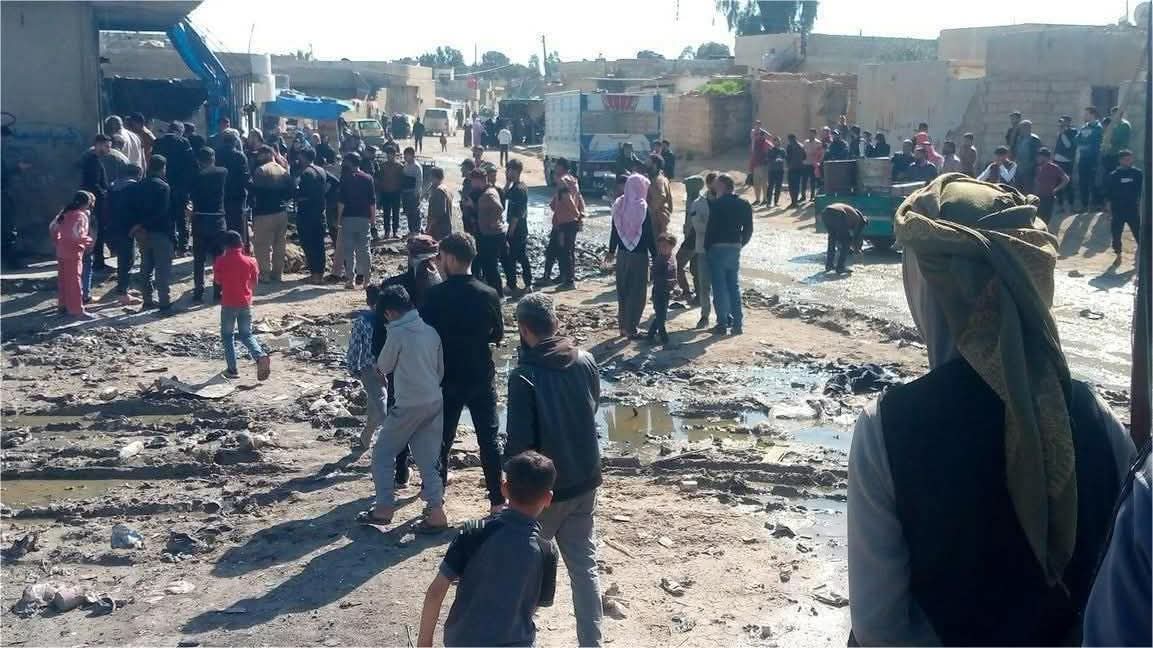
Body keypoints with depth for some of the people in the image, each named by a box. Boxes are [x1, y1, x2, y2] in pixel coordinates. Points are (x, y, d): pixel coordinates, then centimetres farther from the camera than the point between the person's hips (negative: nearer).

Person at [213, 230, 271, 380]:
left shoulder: (220, 261, -9)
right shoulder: (250, 261, -3)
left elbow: (218, 280, 3)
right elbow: (254, 283, 6)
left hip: (228, 303, -2)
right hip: (246, 303, 3)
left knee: (227, 336, 11)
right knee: (247, 335, 13)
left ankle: (232, 369, 9)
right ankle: (261, 356, -13)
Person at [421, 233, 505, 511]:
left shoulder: (435, 295, -14)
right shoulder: (488, 295, -7)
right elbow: (498, 335, 4)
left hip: (447, 378, -1)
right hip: (481, 377, 1)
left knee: (442, 438, 15)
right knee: (489, 440, 8)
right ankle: (497, 501, 10)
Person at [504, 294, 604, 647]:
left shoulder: (524, 375, -21)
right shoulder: (586, 361, -4)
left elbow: (519, 441, -19)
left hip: (542, 488, -5)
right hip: (584, 482, 5)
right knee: (584, 566, 12)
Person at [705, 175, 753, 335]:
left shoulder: (717, 204, -11)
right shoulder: (743, 205, 6)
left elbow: (711, 227, -12)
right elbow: (748, 230, 6)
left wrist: (707, 248, -2)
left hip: (718, 249, -5)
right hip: (735, 249, 5)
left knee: (719, 287, 1)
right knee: (734, 286, 12)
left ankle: (723, 323, 1)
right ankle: (737, 323, 11)